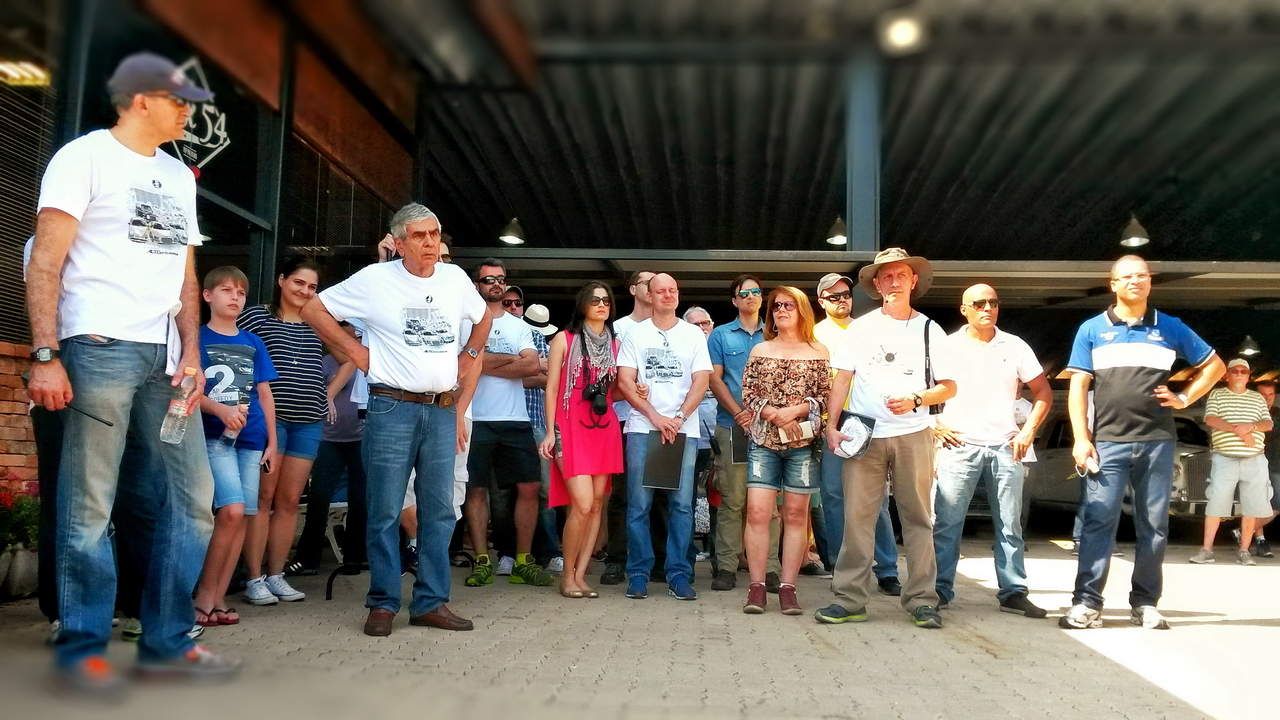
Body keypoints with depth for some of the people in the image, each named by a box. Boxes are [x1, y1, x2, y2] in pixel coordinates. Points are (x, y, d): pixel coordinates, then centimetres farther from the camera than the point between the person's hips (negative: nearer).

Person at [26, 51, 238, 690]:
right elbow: (45, 263, -6)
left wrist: (191, 353, 9)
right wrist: (46, 355, -15)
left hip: (164, 355, 7)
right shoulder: (84, 157, 1)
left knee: (191, 497, 5)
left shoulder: (179, 175, 20)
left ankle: (167, 642, 14)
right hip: (99, 345, -7)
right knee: (88, 505, -4)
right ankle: (82, 649, 7)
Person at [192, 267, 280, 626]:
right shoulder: (197, 337, 5)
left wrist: (272, 442, 12)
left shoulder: (253, 343, 17)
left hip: (250, 438, 5)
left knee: (242, 516, 0)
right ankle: (205, 594, -2)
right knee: (232, 510, -17)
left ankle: (218, 597, 9)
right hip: (214, 436, -4)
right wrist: (220, 410, -22)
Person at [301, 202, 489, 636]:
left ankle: (431, 603, 14)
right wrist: (356, 352, -3)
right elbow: (313, 310, 2)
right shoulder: (376, 279, -3)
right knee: (385, 511, -2)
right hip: (392, 408, -4)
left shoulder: (455, 278, 9)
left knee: (439, 511, 6)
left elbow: (483, 318, 28)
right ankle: (383, 604, 9)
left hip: (442, 410, 4)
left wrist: (467, 356, 14)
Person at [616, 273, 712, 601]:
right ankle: (638, 574, 8)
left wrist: (678, 419, -8)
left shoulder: (694, 335, 12)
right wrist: (656, 418, -8)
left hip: (684, 429, 1)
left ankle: (679, 574, 7)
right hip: (642, 429, -1)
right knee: (638, 504, -1)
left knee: (681, 504, 0)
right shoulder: (636, 334, 9)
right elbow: (625, 382, 2)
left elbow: (701, 382, 5)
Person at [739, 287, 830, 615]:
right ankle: (757, 586, 2)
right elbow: (747, 395, 6)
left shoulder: (818, 353, 8)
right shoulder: (760, 350, 12)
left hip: (803, 443, -1)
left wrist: (797, 410, -13)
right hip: (764, 441, 1)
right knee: (757, 513, -6)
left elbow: (826, 396, 3)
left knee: (796, 515, 3)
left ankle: (788, 587, 9)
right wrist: (773, 414, -10)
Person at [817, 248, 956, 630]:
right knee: (857, 516, -2)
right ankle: (849, 599, 4)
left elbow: (949, 386, 9)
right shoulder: (860, 328, 10)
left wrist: (915, 400, -9)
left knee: (918, 518, 3)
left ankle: (922, 601, 11)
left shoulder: (929, 330, 10)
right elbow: (842, 379, 6)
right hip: (864, 436, 0)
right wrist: (831, 426, -4)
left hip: (913, 434, 0)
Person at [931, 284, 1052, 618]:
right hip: (959, 445, -2)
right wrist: (935, 426, -5)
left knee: (1010, 525, 7)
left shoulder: (1015, 346, 9)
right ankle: (940, 589, 4)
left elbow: (1043, 392, 13)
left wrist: (1028, 431, 2)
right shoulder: (947, 346, 3)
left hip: (1005, 448, 2)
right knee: (946, 523, -4)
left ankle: (1013, 592, 15)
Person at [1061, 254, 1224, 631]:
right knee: (1098, 521, -7)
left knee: (1154, 525, 6)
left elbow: (1214, 365, 21)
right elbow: (1078, 387, 2)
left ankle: (1145, 604, 15)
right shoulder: (1092, 330, 7)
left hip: (1157, 441, 2)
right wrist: (1081, 439, -6)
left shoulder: (1171, 328, 11)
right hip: (1108, 441, -2)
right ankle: (1087, 603, -5)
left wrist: (1185, 398, 6)